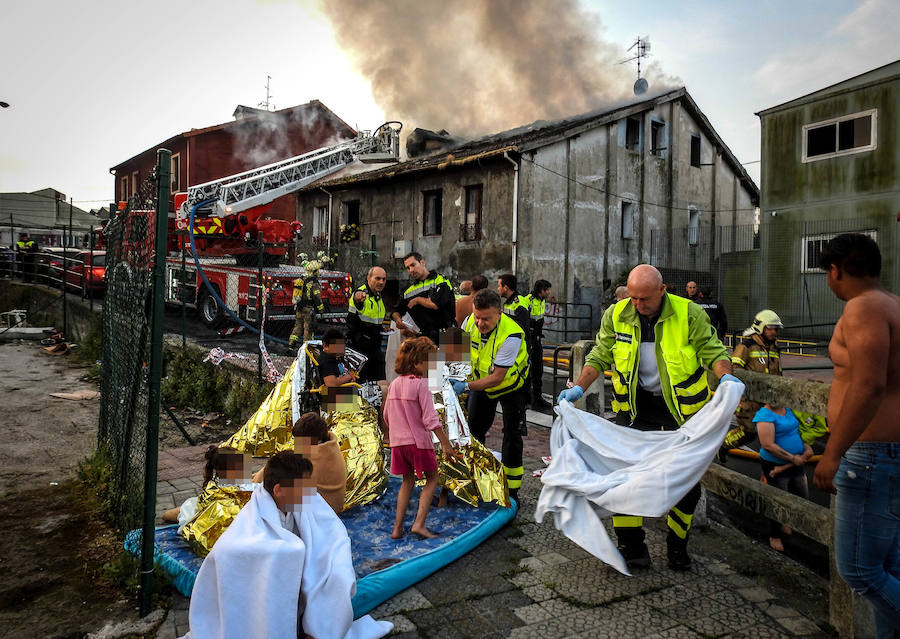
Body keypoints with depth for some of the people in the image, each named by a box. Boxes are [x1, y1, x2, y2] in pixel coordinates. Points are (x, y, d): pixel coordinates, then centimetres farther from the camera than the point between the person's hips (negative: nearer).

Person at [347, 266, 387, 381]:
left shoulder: (379, 297, 14)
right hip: (359, 347, -8)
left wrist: (382, 327, 14)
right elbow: (357, 298, -42)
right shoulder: (361, 293, -14)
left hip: (375, 347, 8)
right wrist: (359, 297, -65)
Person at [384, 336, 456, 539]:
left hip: (398, 442, 6)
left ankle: (397, 528, 16)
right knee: (432, 478, 12)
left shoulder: (394, 384, 8)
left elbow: (387, 416, 14)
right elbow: (430, 418, -18)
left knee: (408, 482, 19)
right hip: (418, 440, -6)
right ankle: (419, 524, 1)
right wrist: (445, 443, -14)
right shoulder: (421, 384, -13)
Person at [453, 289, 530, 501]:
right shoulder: (470, 322, -22)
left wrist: (467, 386, -40)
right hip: (481, 382, 5)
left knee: (512, 436, -4)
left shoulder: (511, 336, -37)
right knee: (474, 431, 14)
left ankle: (511, 489, 10)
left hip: (509, 384, -5)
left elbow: (497, 378, -34)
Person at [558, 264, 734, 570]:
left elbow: (713, 351, -8)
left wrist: (726, 376, -29)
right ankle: (631, 548, 16)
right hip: (636, 404, 2)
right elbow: (600, 356, -1)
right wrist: (579, 388, -13)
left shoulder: (689, 313, -15)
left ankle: (677, 546, 30)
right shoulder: (616, 315, -8)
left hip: (681, 406, -1)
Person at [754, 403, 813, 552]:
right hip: (774, 465, -8)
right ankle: (775, 536, 26)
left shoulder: (787, 410, 6)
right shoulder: (764, 414, -21)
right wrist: (793, 458, -20)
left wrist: (805, 446, 1)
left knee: (802, 497, 18)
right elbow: (768, 445, -25)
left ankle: (785, 524, 42)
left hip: (795, 464, 8)